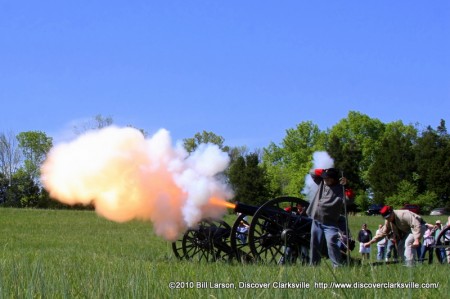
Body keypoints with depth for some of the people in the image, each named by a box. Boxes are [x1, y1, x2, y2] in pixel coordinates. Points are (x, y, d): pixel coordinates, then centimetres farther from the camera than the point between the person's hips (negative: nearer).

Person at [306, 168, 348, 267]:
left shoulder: (339, 188, -6)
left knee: (331, 243, -20)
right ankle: (313, 265, 20)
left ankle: (337, 266, -19)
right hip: (316, 221, 6)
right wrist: (323, 172, 4)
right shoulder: (322, 183, 11)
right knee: (314, 245, 11)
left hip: (330, 223, -6)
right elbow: (313, 173, 20)